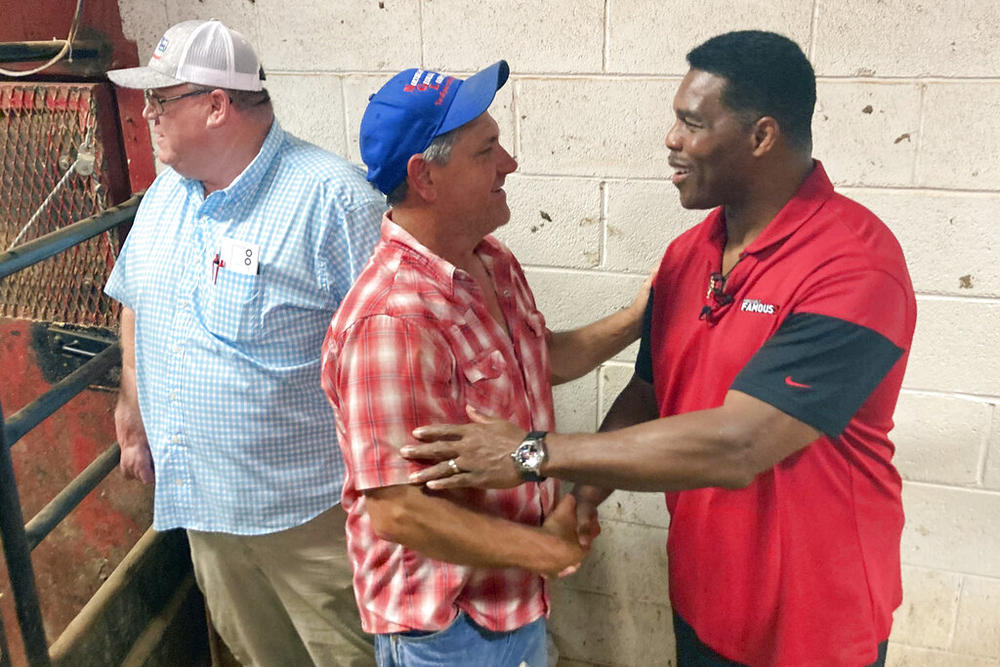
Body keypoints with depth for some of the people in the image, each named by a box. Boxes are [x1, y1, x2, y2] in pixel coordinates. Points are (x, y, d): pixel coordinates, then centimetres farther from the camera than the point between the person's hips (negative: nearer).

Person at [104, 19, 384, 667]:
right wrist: (135, 415, 20)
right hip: (199, 493, 7)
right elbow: (136, 302, 19)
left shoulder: (333, 198, -21)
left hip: (309, 510, -7)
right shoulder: (166, 192, 5)